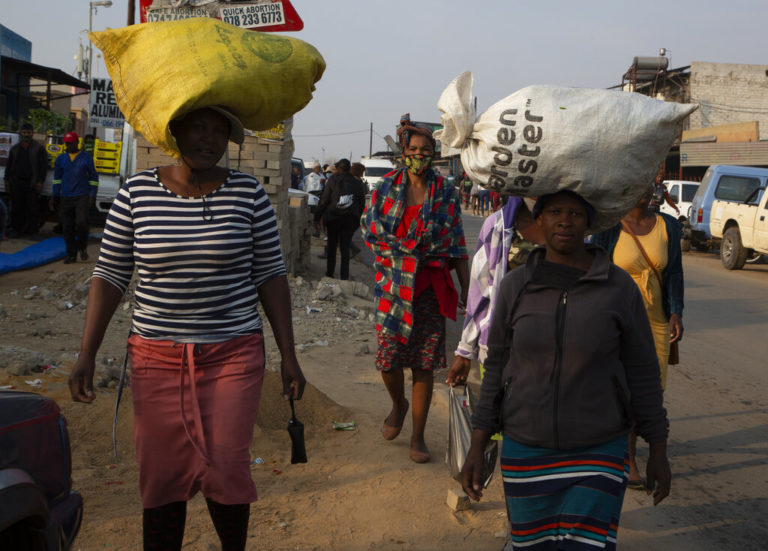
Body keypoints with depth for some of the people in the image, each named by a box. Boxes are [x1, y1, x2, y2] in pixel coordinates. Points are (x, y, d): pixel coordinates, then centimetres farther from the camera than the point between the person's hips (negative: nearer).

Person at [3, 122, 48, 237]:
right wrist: (7, 180, 13)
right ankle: (16, 229, 11)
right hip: (16, 182, 4)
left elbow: (43, 166, 0)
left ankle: (33, 230, 5)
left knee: (33, 208, -3)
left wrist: (40, 181, -7)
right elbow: (9, 166, 21)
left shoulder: (39, 148, 3)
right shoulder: (14, 149, 16)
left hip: (32, 183, -3)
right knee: (16, 208, 4)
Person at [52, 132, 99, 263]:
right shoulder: (60, 159, 12)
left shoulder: (86, 157, 3)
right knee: (67, 227, 1)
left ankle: (83, 247, 6)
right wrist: (54, 195, 13)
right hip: (65, 198, 4)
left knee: (81, 222, -19)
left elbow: (93, 177, 5)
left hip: (82, 197, -3)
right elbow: (57, 178, 19)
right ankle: (71, 254, 11)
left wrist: (92, 196, -2)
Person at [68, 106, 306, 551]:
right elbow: (111, 274, 3)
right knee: (161, 477, 5)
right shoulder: (137, 193, 0)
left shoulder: (249, 194, -2)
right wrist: (87, 355, -3)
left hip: (234, 354, -1)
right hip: (157, 356, 1)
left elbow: (270, 276, 1)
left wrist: (288, 357, -1)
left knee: (225, 472, -1)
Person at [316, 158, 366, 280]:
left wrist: (319, 214, 5)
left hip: (333, 218, -1)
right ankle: (344, 275, 1)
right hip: (350, 219, 1)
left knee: (331, 245, 13)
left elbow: (324, 200, -6)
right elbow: (362, 204, 6)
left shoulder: (332, 181, -8)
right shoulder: (358, 183, 0)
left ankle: (330, 272, 19)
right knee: (345, 247, 5)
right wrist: (358, 217, 15)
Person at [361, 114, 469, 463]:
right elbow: (371, 231, 3)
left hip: (431, 288, 0)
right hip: (393, 286, 0)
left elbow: (458, 246, 7)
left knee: (424, 365, 1)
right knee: (388, 361, -5)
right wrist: (411, 247, -8)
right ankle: (398, 405, 30)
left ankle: (418, 436, 14)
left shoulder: (446, 194, 7)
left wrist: (467, 289, 2)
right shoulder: (385, 190, 7)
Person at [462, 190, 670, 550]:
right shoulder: (516, 286, -4)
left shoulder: (619, 287, -8)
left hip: (597, 451, -1)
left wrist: (659, 452, 1)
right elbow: (498, 366, 2)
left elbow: (641, 370, -2)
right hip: (525, 449, 2)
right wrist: (477, 446, -1)